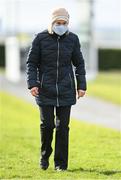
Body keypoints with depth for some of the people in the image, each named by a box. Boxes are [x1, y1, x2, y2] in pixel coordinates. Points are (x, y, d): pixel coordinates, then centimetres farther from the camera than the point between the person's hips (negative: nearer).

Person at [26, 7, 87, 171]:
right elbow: (31, 62, 1)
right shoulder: (40, 38, -3)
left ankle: (61, 163, 7)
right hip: (45, 90, -1)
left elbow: (79, 64, 10)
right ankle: (45, 155, 20)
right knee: (47, 124, -5)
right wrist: (32, 84, -10)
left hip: (65, 90, 1)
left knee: (63, 126, 0)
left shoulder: (72, 39, 3)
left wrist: (81, 86, 3)